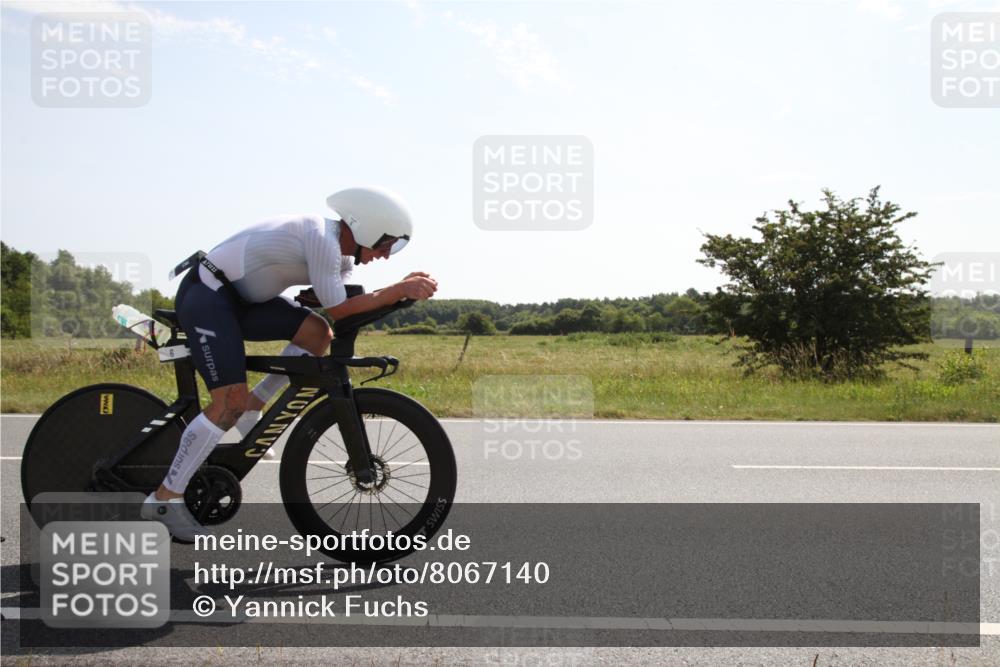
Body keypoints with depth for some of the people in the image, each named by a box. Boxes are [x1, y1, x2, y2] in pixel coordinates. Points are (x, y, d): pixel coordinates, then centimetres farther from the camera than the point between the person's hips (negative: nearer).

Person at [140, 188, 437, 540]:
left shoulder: (339, 254, 8)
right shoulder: (322, 239, -23)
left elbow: (349, 302, 8)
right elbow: (338, 309, -21)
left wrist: (403, 289, -3)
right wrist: (399, 290, -21)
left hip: (237, 297, 10)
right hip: (205, 296, -10)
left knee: (317, 333, -7)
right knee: (231, 400, -18)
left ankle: (250, 410, 5)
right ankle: (164, 499, -9)